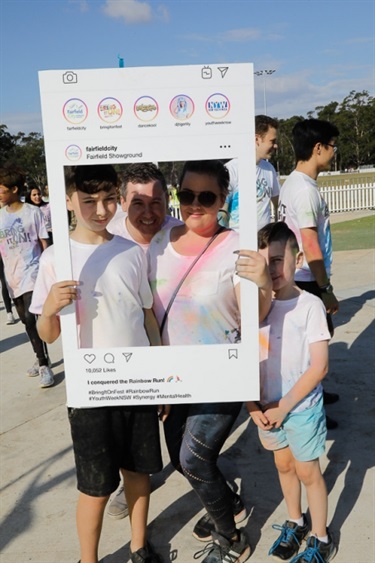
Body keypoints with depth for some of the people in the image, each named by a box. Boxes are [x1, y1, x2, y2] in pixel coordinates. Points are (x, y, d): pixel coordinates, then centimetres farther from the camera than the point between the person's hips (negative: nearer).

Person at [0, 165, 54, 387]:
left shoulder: (33, 212, -6)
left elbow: (44, 244, -3)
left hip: (32, 274, -5)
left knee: (31, 320, -14)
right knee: (26, 320, 12)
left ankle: (44, 365, -2)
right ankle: (42, 359, 27)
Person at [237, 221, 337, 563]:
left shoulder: (309, 305, -17)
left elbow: (319, 367, -17)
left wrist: (284, 407, -16)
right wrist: (252, 404, -6)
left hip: (302, 407, -4)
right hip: (268, 406, 4)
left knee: (307, 472, 10)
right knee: (283, 465, 20)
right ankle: (295, 522, 44)